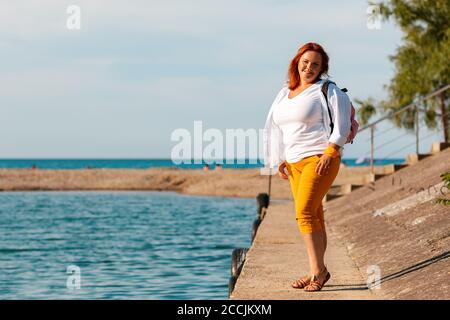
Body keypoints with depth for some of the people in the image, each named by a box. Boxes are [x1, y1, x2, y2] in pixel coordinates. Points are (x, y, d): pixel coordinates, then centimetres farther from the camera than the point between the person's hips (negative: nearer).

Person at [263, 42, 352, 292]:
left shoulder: (327, 90, -5)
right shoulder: (285, 93, 16)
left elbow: (342, 124, -9)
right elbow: (278, 129, 23)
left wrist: (329, 154, -17)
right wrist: (280, 160, 16)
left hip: (320, 159, -7)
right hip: (295, 163, 7)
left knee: (304, 212, -18)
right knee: (313, 216, 9)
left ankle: (317, 271, -14)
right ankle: (319, 271, 15)